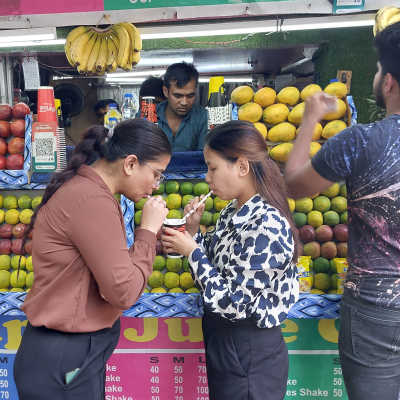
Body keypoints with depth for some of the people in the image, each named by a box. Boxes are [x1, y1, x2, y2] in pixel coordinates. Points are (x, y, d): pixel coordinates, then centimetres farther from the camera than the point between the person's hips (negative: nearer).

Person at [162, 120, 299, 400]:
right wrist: (194, 231, -5)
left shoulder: (266, 226, -27)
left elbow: (233, 302, -26)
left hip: (250, 355, -8)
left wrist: (192, 251, -18)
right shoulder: (233, 211, 0)